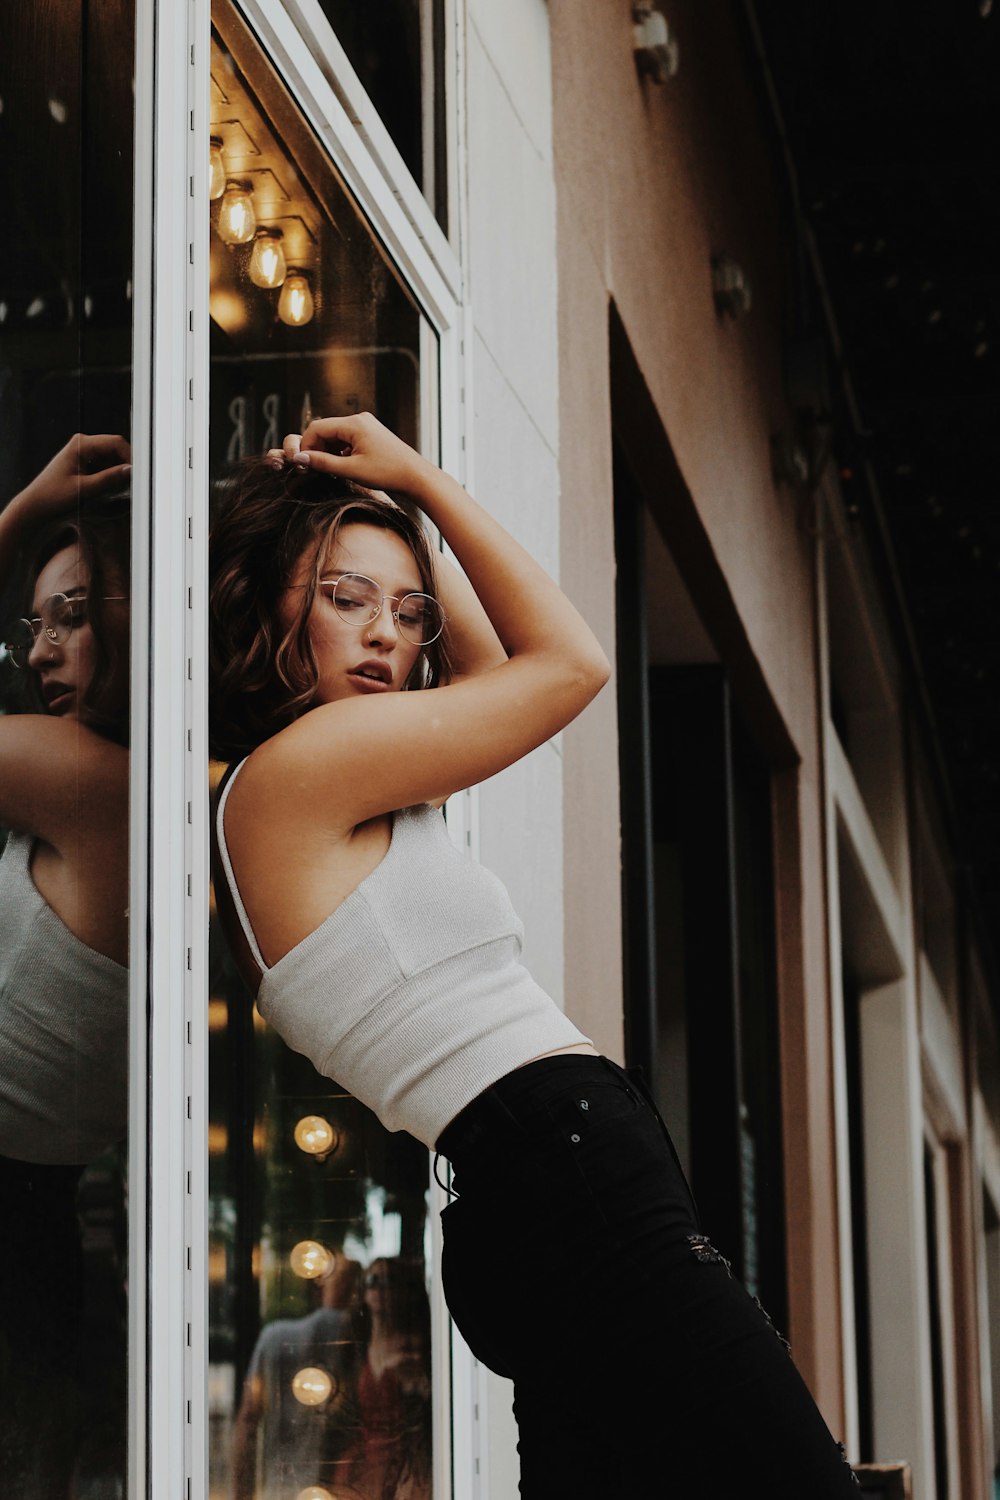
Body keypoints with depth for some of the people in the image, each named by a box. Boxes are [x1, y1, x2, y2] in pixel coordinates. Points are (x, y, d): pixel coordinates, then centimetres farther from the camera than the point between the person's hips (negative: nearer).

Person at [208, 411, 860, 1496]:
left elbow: (494, 654, 32)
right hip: (576, 1183, -10)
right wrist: (418, 482, 11)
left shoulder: (352, 806, 20)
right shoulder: (301, 762, -6)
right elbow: (572, 661, 2)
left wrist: (388, 509, 28)